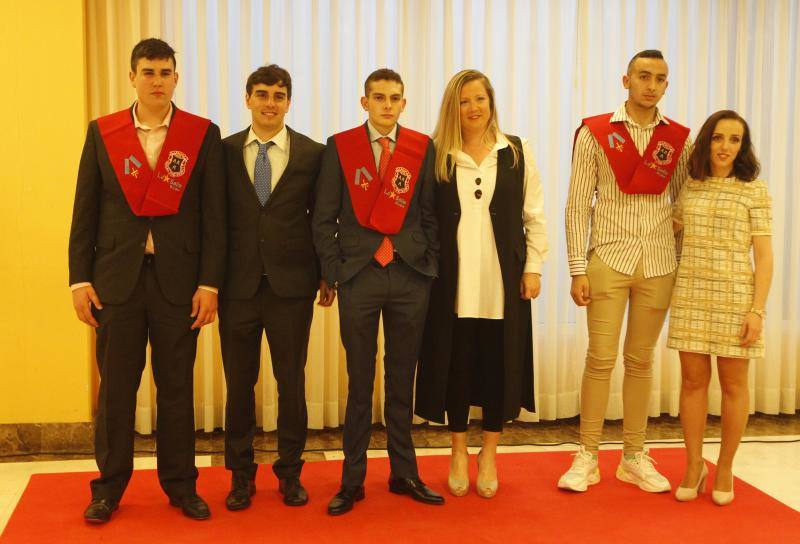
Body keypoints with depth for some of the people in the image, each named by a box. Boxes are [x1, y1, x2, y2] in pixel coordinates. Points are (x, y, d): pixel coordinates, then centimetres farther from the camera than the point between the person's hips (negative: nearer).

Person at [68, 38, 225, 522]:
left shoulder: (204, 135, 1)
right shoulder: (102, 132, 5)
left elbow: (214, 215, -1)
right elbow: (86, 212, 5)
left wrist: (210, 283, -7)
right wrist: (80, 279, -1)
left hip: (178, 280, -1)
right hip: (116, 277, 1)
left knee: (176, 387, 8)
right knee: (115, 387, 8)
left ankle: (180, 484, 20)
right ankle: (110, 486, 21)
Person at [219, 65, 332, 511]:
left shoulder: (313, 153, 2)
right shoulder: (225, 151, 4)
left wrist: (326, 274, 3)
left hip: (292, 284, -1)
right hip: (238, 284, 1)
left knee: (293, 382, 7)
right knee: (239, 383, 8)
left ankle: (290, 472, 23)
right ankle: (241, 474, 23)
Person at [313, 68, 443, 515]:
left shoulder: (423, 148, 6)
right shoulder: (340, 146, 3)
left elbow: (431, 214, 7)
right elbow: (324, 217, 2)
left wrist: (430, 267, 2)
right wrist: (333, 272, -3)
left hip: (410, 277, 1)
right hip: (359, 275, -1)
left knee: (402, 379, 10)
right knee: (360, 381, 5)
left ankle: (405, 473, 22)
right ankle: (353, 480, 15)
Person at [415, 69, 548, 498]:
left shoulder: (516, 152, 6)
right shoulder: (435, 155, 2)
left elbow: (534, 215, 7)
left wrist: (533, 267, 2)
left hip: (503, 281, 1)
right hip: (452, 281, -1)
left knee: (499, 364, 5)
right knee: (454, 363, 5)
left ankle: (489, 455, 22)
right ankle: (458, 453, 23)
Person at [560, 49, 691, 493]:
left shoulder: (679, 140, 5)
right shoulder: (595, 133, -2)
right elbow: (578, 206, -3)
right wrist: (578, 270, -8)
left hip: (659, 265, 2)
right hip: (608, 259, -2)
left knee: (641, 360, 10)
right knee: (601, 358, 0)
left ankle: (634, 457, 20)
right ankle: (587, 457, 11)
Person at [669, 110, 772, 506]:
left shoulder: (754, 190, -2)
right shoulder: (689, 188, 8)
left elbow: (764, 255, -4)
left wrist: (757, 310, -11)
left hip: (735, 297, -3)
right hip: (690, 296, 3)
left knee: (733, 383, 6)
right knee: (692, 380, 5)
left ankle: (725, 469, 20)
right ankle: (694, 466, 17)